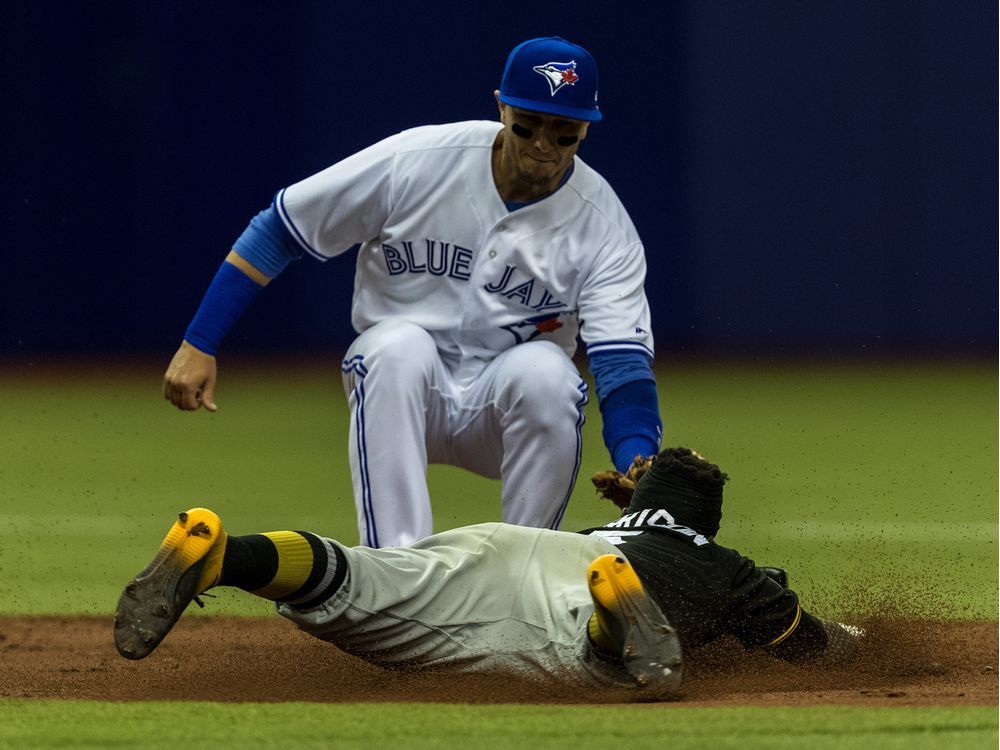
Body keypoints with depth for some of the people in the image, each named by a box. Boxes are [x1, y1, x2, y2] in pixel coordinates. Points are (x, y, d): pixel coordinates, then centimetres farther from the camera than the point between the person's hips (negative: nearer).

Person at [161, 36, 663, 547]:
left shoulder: (604, 226, -14)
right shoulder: (415, 161, -14)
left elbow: (622, 357, -25)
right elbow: (278, 231, -7)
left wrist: (637, 465, -44)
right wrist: (198, 345, -11)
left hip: (504, 404, 0)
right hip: (396, 386, 0)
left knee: (545, 371, -32)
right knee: (398, 347, -34)